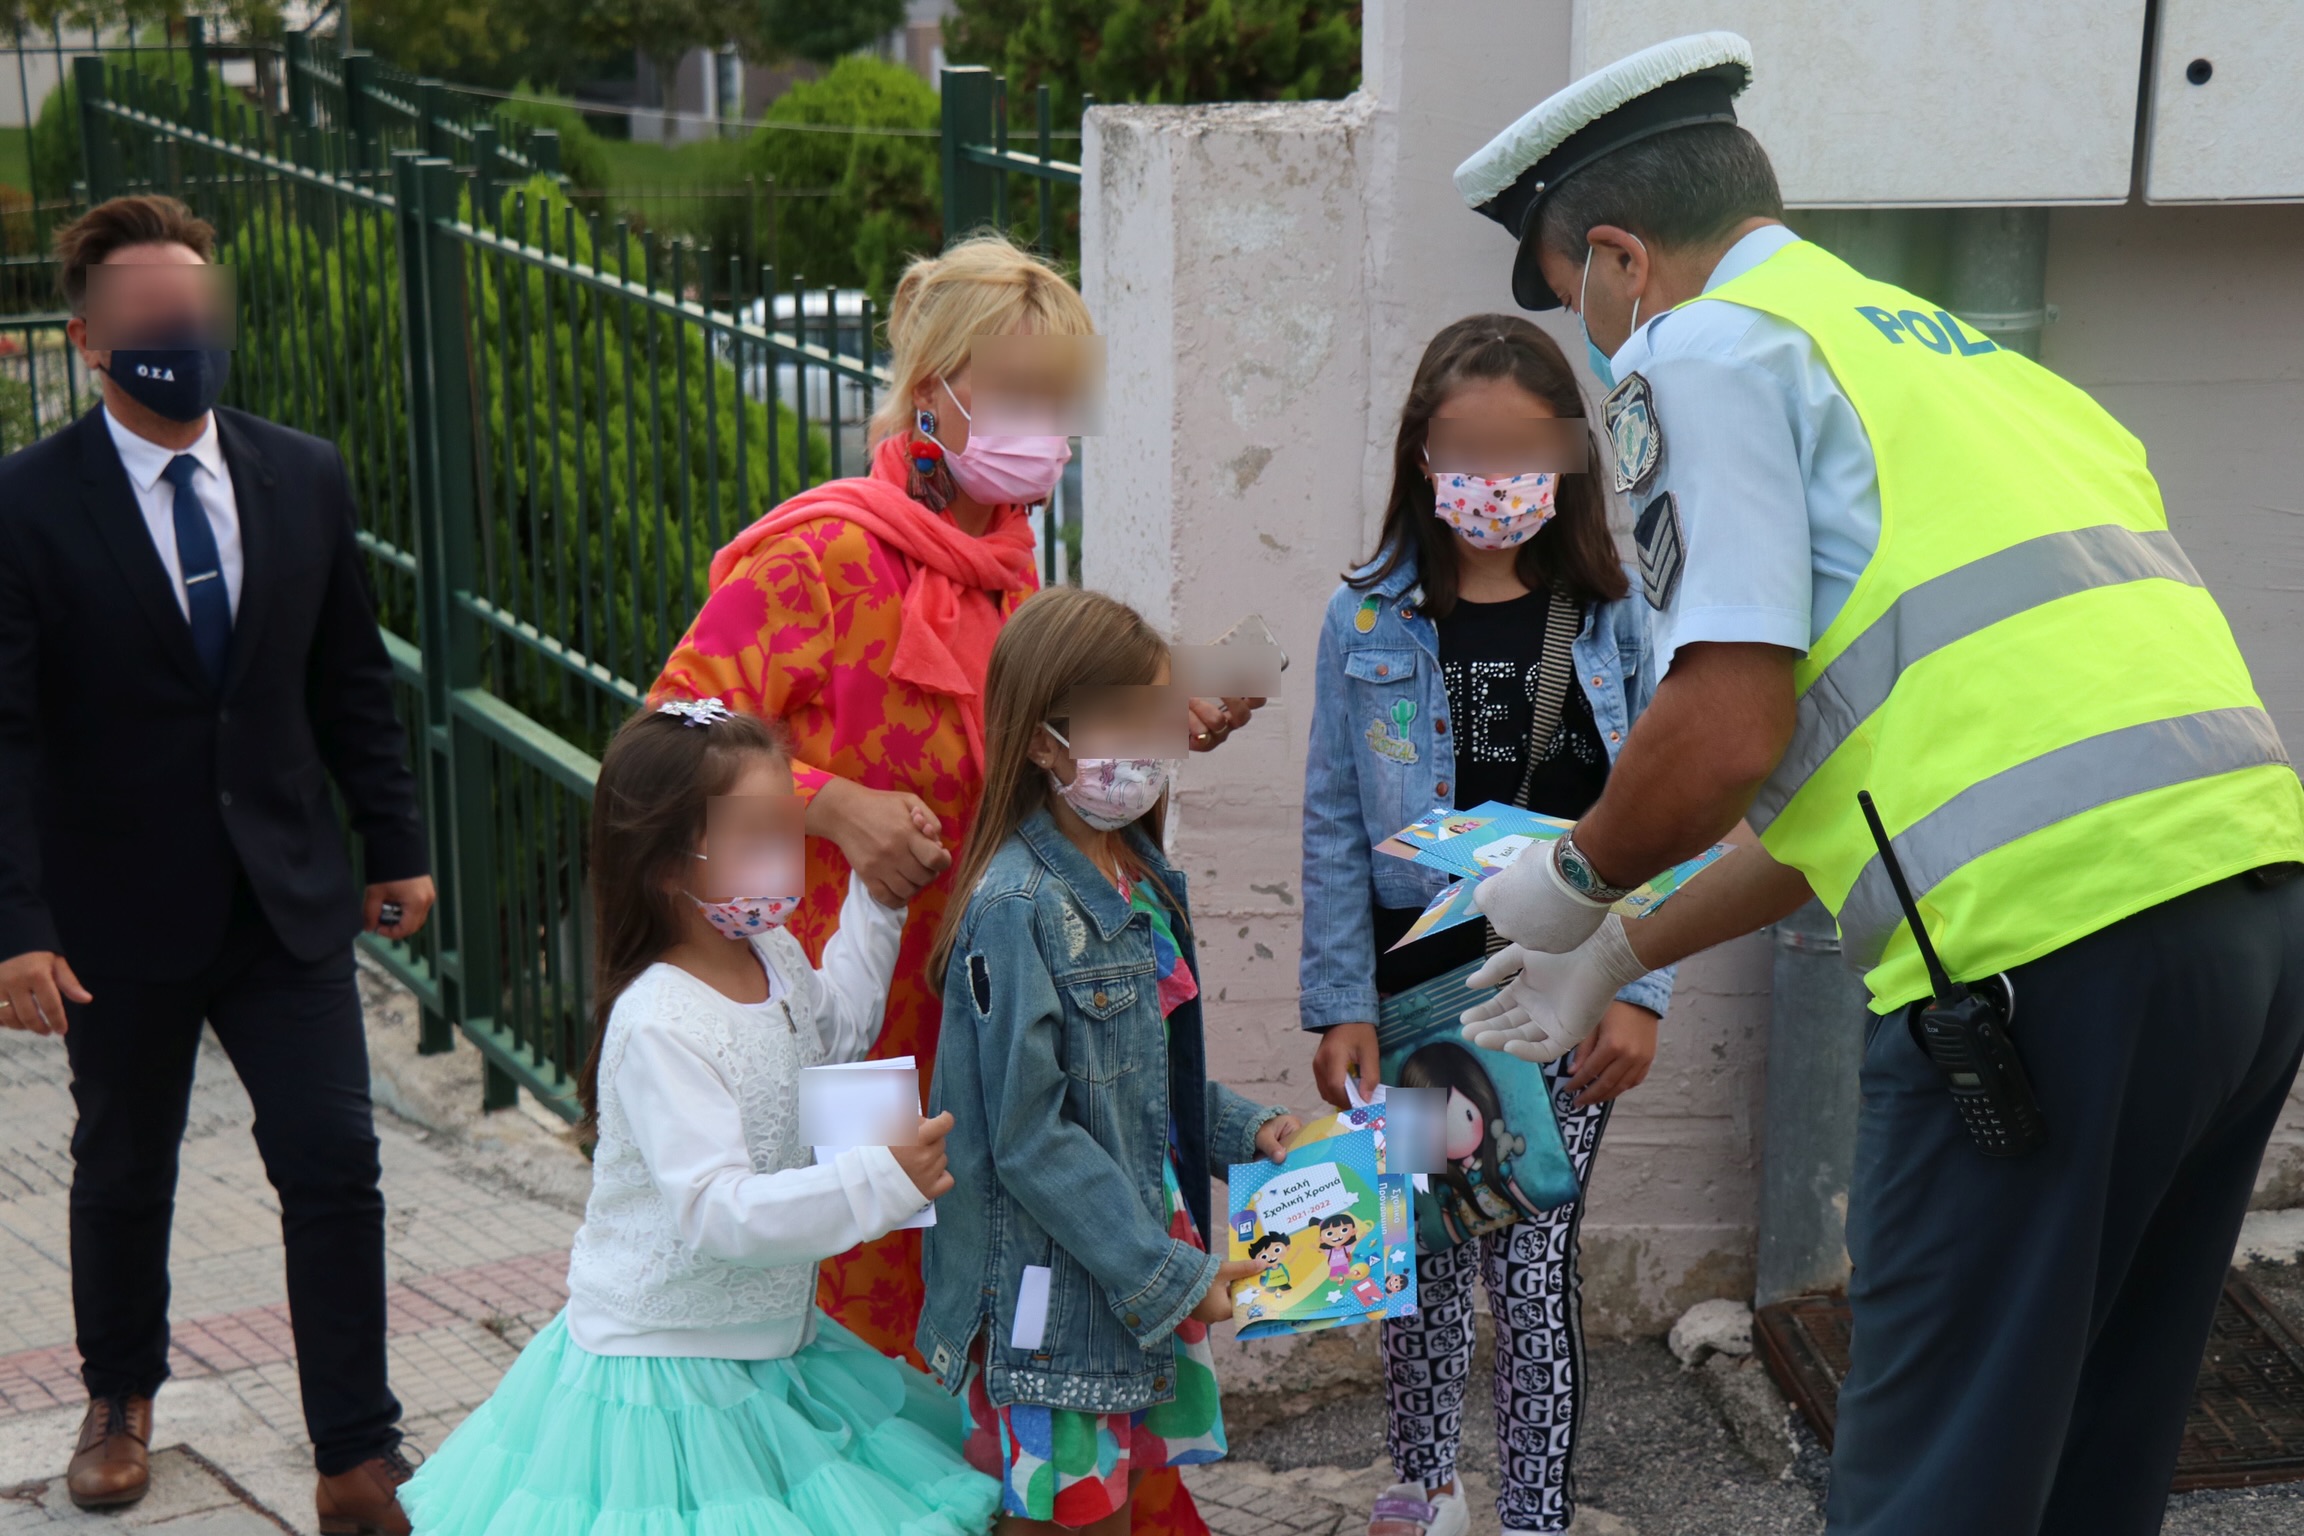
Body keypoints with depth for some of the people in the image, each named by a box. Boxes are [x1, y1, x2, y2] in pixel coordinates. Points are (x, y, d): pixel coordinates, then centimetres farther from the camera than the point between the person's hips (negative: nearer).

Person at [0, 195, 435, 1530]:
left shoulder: (305, 478, 2)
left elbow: (352, 682, 9)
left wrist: (397, 845, 8)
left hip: (287, 895, 2)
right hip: (124, 912, -2)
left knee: (337, 1165, -2)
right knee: (125, 1174, 16)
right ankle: (122, 1400, 41)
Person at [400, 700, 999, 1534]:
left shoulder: (775, 958, 0)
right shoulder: (660, 1026, -27)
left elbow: (834, 1029, 23)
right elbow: (719, 1211, -33)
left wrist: (875, 903, 16)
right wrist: (878, 1180, -40)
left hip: (773, 1343, 9)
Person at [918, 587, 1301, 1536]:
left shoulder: (1139, 878, 8)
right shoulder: (1017, 906, -19)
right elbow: (1031, 1137, -20)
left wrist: (1245, 1131, 4)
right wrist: (1170, 1276, -18)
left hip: (1150, 1261, 8)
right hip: (1048, 1288, -8)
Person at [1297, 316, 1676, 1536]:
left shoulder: (1612, 620, -1)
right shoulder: (1366, 622, -2)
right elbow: (1335, 829, 0)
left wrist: (1639, 992, -7)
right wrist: (1339, 1004, -5)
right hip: (1416, 987, 1)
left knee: (1533, 1270, -1)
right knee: (1424, 1262, 12)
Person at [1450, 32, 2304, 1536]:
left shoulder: (1709, 346, 1)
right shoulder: (1947, 342, 28)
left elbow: (1729, 731, -11)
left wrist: (1572, 879, 10)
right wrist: (1625, 953, 38)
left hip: (2053, 941, -9)